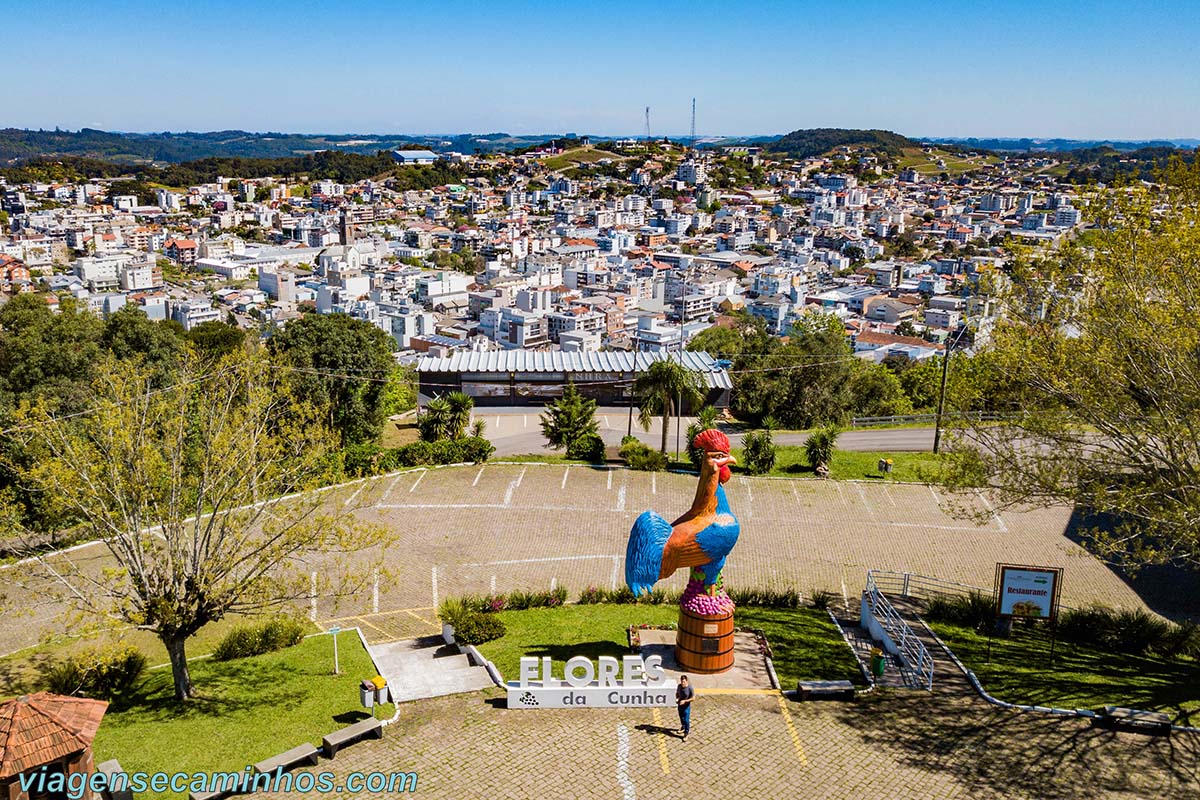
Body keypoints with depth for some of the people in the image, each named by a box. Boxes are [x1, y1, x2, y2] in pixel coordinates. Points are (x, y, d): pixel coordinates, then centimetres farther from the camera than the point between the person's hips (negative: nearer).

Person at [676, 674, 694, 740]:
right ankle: (683, 728, 50)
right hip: (680, 705, 5)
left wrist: (684, 701, -26)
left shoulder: (690, 689, -24)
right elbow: (677, 693, 8)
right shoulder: (679, 686, -9)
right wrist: (677, 698, -12)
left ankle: (686, 734, 13)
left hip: (686, 706, -5)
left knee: (686, 720, -2)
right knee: (681, 718, 25)